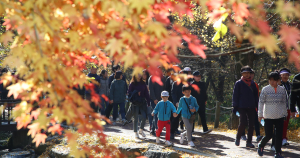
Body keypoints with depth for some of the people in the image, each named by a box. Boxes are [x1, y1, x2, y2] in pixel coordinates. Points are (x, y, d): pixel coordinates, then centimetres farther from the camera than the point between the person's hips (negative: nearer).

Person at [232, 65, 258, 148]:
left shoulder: (252, 83, 13)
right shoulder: (238, 83, 1)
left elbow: (256, 95, 19)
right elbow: (235, 95, 0)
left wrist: (257, 106, 12)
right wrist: (235, 106, -6)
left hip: (251, 107, 4)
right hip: (242, 107, -4)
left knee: (251, 125, 2)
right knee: (243, 123, -13)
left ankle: (249, 142, 10)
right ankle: (238, 138, 11)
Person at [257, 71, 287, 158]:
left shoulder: (282, 89, 7)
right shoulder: (265, 89, -2)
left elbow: (284, 103, 15)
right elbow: (261, 102, 0)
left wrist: (284, 114, 16)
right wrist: (260, 114, -3)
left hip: (280, 116, 3)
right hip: (268, 117, -3)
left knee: (279, 135, 0)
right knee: (268, 135, -4)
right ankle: (261, 146, 24)